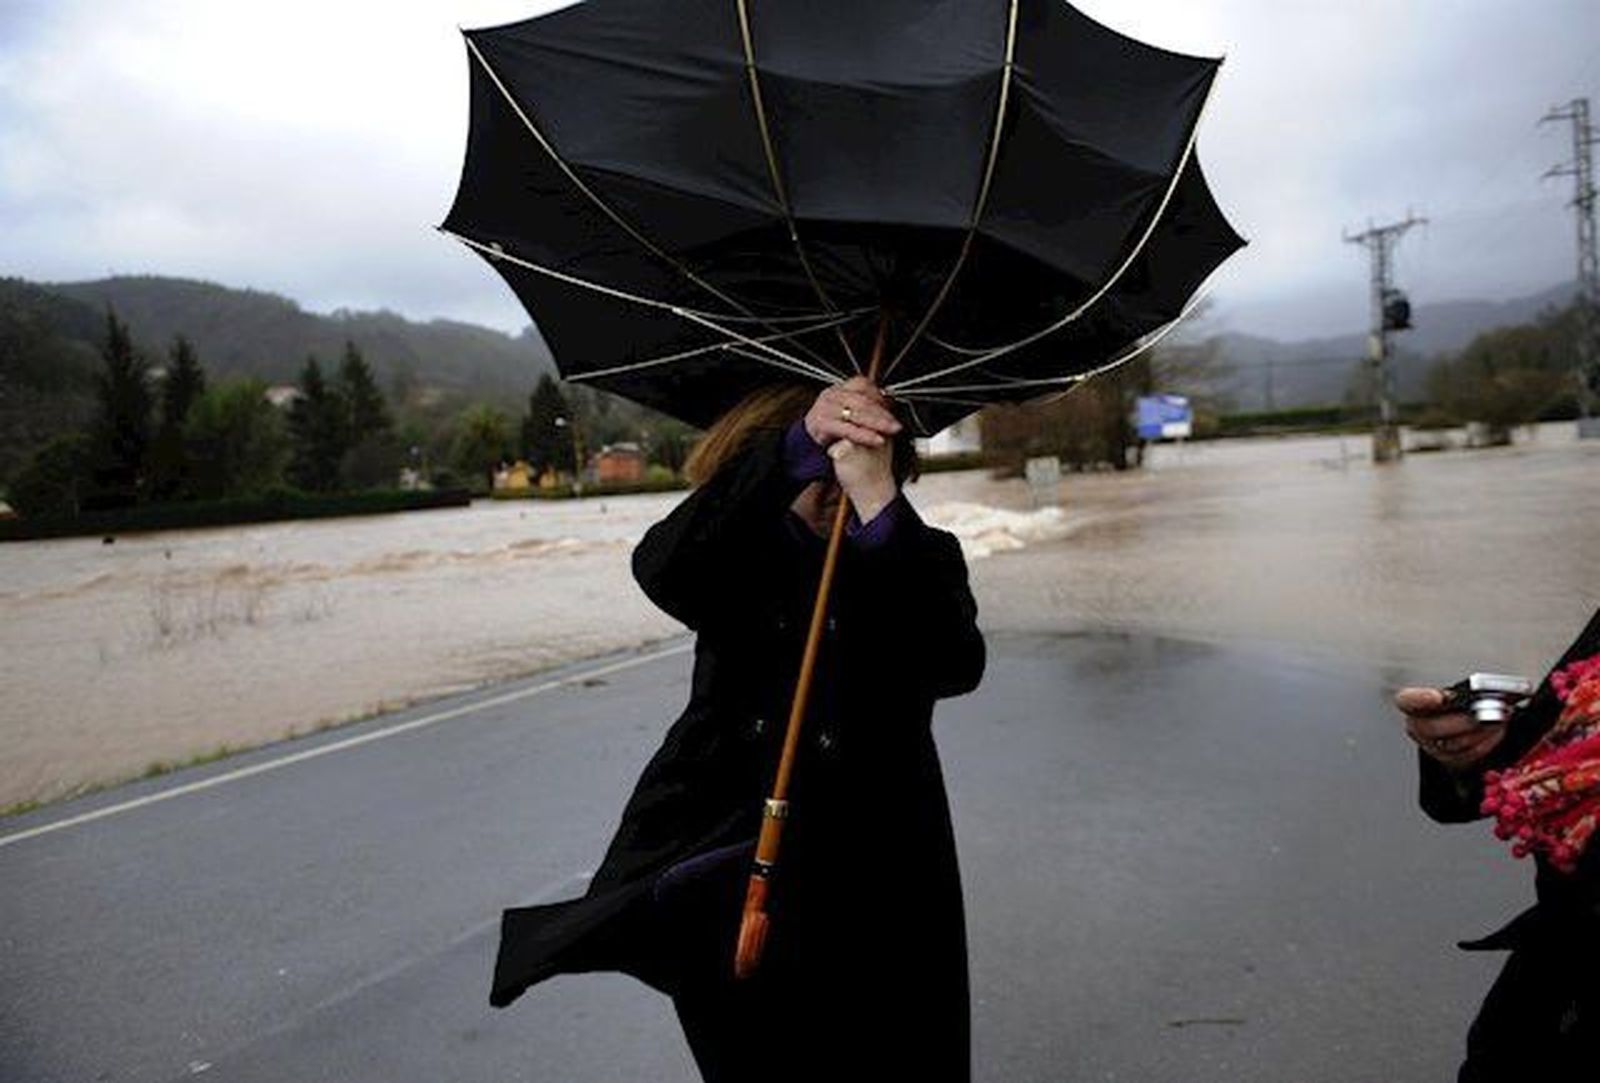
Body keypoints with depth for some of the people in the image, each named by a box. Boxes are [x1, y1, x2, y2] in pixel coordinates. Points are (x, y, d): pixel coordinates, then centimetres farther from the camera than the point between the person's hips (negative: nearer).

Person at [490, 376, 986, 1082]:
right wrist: (802, 443, -39)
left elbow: (955, 668, -24)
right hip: (724, 881, 0)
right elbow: (663, 572, -26)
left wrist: (879, 502, -38)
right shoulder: (741, 552, 1)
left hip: (873, 889, 1)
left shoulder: (923, 557, -1)